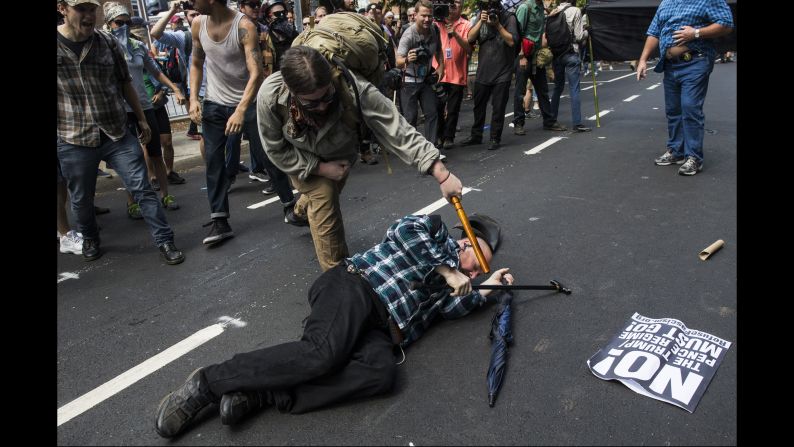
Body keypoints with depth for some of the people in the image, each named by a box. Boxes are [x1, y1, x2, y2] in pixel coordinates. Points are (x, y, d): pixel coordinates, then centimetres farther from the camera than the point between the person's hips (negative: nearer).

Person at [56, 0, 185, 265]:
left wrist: (141, 119, 14)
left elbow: (125, 84, 11)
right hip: (74, 141, 0)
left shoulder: (109, 43, 2)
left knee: (142, 189, -2)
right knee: (81, 199, 14)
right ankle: (89, 238, 40)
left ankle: (164, 241, 7)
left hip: (118, 134, 1)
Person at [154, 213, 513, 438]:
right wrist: (447, 271, 5)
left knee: (382, 373, -28)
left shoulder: (443, 284, 35)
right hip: (356, 286, -5)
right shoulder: (437, 229, 19)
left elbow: (449, 308, 15)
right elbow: (406, 230, -3)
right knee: (325, 353, -33)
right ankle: (207, 383, -20)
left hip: (378, 325, 6)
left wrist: (486, 290, 26)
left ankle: (263, 394, -28)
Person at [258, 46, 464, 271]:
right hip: (301, 160, -1)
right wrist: (320, 168, -28)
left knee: (328, 194, 24)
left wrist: (442, 175, -48)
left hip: (341, 155, 2)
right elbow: (276, 149, -22)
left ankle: (301, 210, 63)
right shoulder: (270, 96, -39)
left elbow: (397, 130, -45)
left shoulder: (354, 89, -45)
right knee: (323, 196, -22)